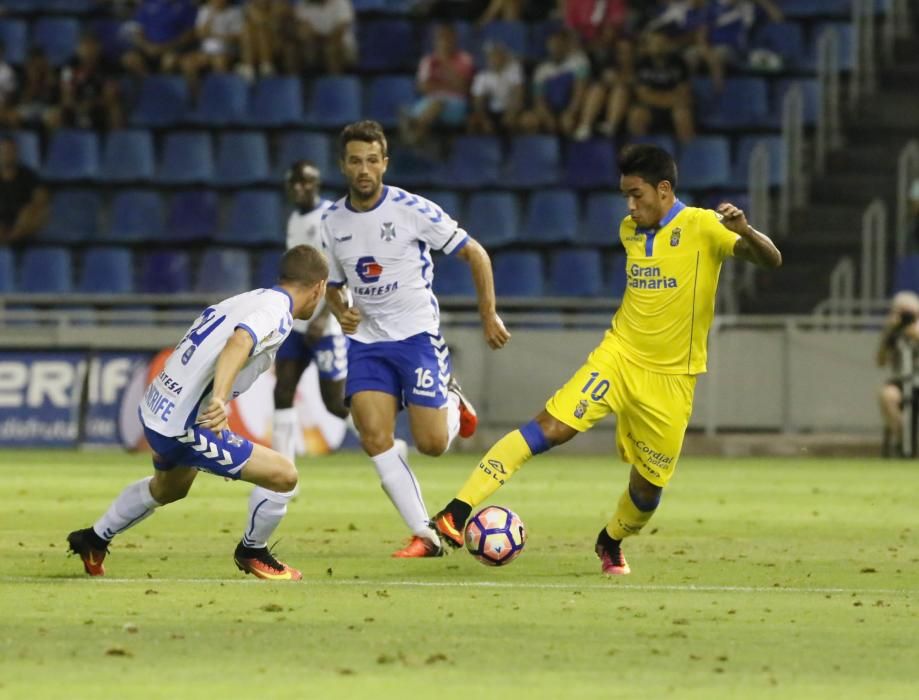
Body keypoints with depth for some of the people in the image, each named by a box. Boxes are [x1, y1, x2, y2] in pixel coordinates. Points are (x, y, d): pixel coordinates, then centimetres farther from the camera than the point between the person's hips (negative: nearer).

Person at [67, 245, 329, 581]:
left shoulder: (248, 299, 11)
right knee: (284, 475, -6)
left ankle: (93, 540, 52)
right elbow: (238, 343, -36)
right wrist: (219, 398, -49)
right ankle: (252, 552, 16)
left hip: (155, 411, 10)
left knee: (168, 488, 37)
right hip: (186, 427, -10)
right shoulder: (276, 313, -16)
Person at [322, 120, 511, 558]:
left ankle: (453, 403, 30)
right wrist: (340, 312, -5)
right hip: (367, 341, 4)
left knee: (431, 444, -8)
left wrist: (488, 315, -6)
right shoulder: (332, 222, 3)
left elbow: (475, 254, -4)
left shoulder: (413, 210, -12)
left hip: (417, 336, -4)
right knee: (374, 437, -14)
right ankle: (424, 535, -6)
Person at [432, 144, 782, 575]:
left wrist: (744, 232, -41)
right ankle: (456, 514, -25)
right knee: (548, 428, -18)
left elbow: (770, 260, -22)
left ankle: (609, 545, 38)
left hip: (670, 378, -3)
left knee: (648, 487, 5)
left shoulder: (702, 227, -10)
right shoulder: (630, 230, 7)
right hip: (619, 356, 3)